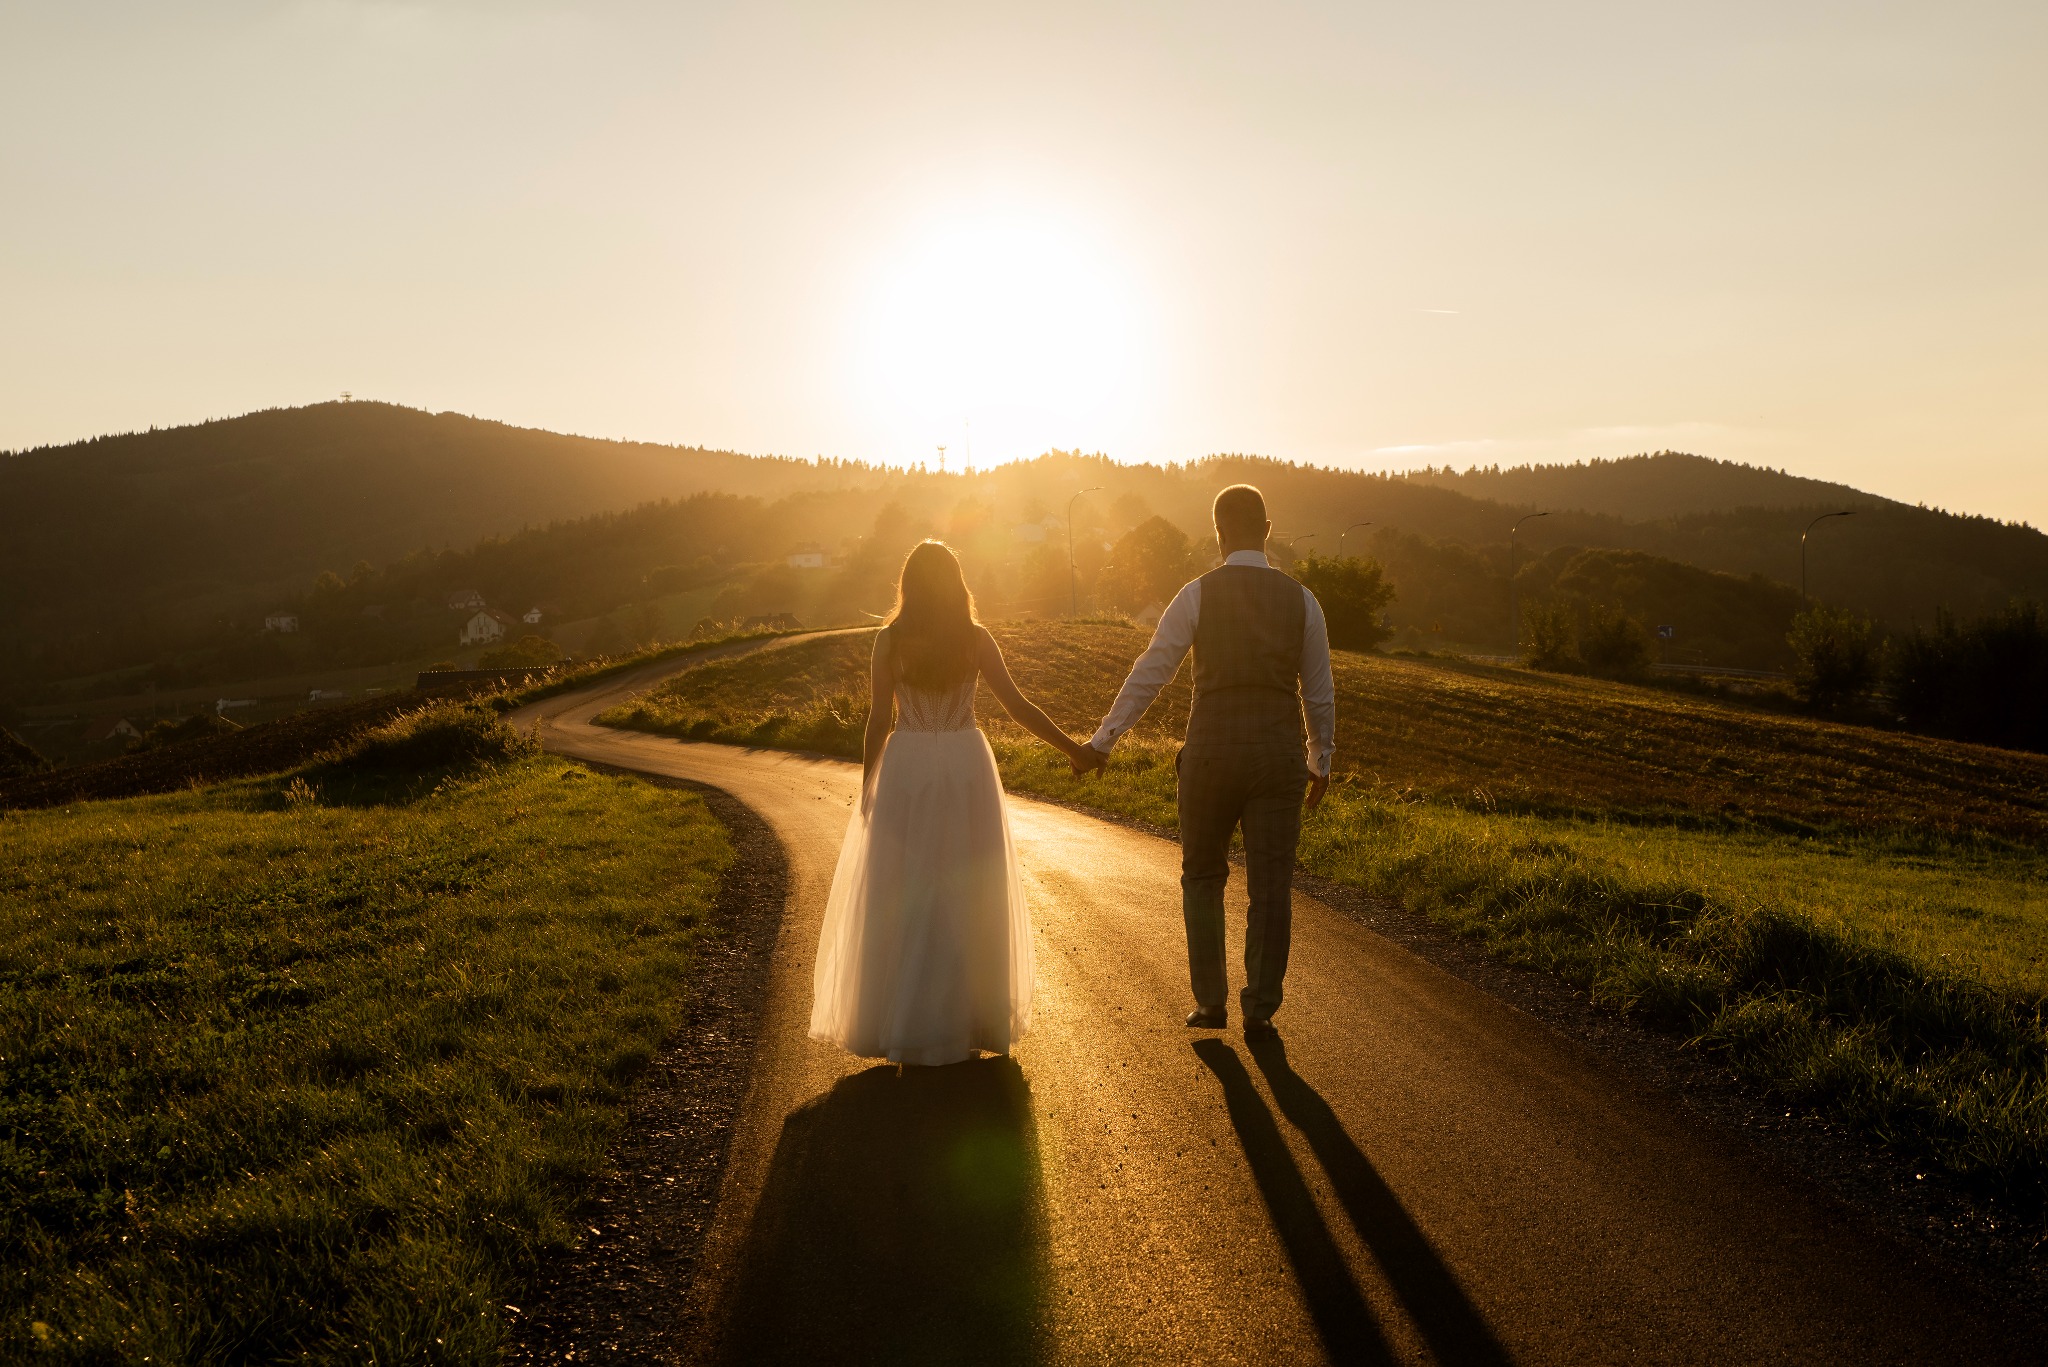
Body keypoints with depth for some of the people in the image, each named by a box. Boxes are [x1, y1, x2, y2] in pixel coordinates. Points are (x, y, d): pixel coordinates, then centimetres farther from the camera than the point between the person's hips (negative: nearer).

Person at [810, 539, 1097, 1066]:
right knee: (966, 896, 11)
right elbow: (1017, 706, -4)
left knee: (902, 897, 7)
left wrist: (867, 786, 7)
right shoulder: (976, 638, -3)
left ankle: (902, 1025, 12)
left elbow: (879, 720, -3)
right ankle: (968, 1019, 19)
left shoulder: (889, 640, -4)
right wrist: (1071, 748, 4)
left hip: (906, 769, -1)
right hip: (965, 767, 1)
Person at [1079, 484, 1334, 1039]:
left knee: (1203, 876, 17)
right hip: (1280, 754, 1)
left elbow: (1150, 674, -4)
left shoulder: (1198, 595, -3)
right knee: (1271, 886, 9)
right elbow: (1319, 692, 10)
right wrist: (1322, 761, 23)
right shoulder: (1301, 599, 4)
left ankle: (1210, 1001, 18)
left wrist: (1103, 740, 2)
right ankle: (1259, 1010, 13)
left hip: (1212, 753, -1)